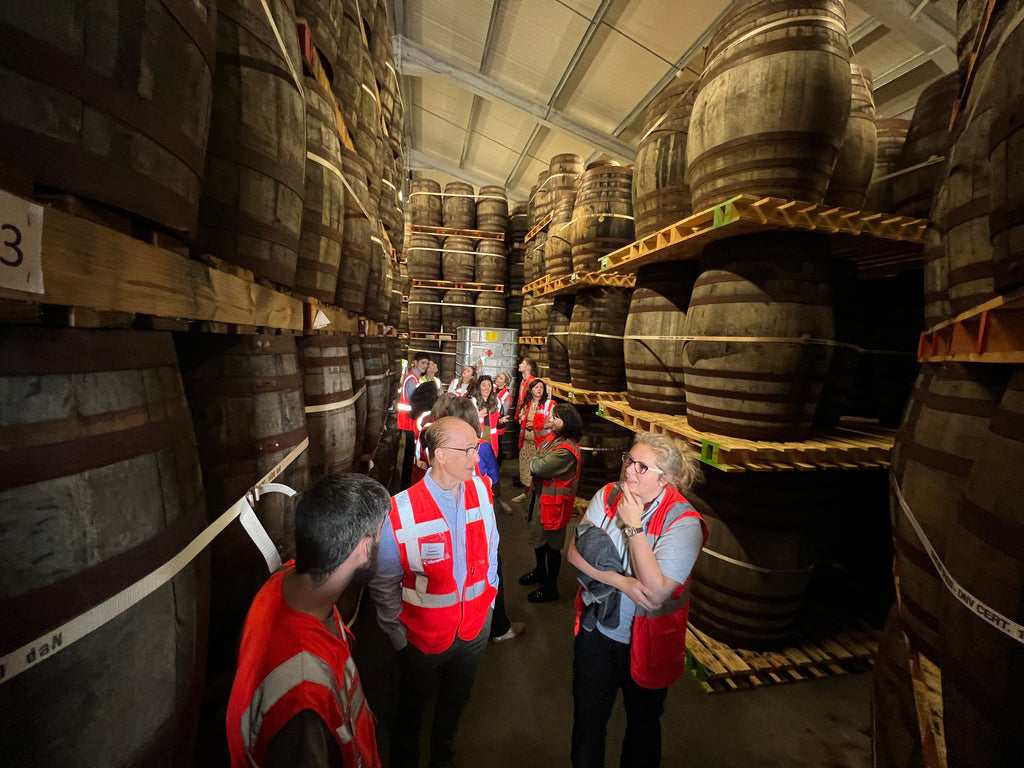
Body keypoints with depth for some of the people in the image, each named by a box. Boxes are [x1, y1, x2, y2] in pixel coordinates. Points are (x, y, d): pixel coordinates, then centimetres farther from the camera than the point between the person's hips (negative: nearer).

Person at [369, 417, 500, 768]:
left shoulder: (481, 491, -15)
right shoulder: (402, 511, -28)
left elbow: (490, 548, -1)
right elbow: (384, 583, -16)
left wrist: (487, 597, 4)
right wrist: (398, 636, -9)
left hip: (475, 627, 4)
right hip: (423, 635, -4)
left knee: (455, 702, 31)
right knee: (413, 710, 25)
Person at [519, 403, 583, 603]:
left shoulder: (566, 450, -29)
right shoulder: (557, 439, 3)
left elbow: (537, 467, -31)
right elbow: (538, 463, 7)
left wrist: (535, 461, -9)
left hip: (554, 501, -10)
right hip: (543, 496, 10)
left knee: (551, 544, 8)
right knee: (537, 536, 25)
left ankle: (551, 587, 28)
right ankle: (540, 571, 49)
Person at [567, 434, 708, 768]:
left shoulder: (683, 522, -23)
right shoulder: (608, 495, -12)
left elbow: (655, 591, -29)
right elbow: (576, 552, -14)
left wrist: (632, 525, -30)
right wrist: (622, 582, -26)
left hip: (647, 640, -3)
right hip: (596, 628, 3)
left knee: (643, 722, 25)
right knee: (587, 718, 24)